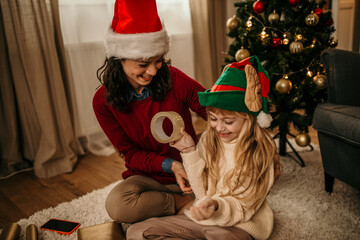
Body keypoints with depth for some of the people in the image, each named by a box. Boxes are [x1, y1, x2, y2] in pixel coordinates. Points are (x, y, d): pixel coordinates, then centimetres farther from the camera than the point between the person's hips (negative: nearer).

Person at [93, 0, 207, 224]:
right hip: (147, 177, 1)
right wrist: (171, 165, -23)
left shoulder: (174, 79, -13)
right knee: (117, 204, -32)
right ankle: (183, 202, -11)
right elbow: (130, 153, -6)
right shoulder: (104, 101, -9)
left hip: (192, 170, 0)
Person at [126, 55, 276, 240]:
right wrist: (189, 151, -8)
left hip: (240, 224, -5)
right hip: (201, 218, 6)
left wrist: (217, 207, -36)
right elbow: (202, 192, 3)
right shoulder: (208, 139, 0)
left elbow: (244, 207, -14)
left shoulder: (260, 149, -13)